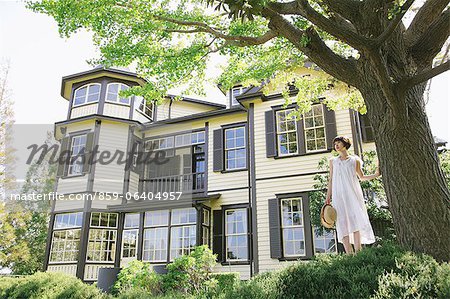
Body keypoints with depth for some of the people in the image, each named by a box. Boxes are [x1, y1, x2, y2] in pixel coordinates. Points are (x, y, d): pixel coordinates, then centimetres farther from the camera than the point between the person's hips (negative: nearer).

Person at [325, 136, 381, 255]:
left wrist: (376, 174, 4)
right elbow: (331, 179, 13)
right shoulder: (333, 161, 15)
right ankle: (349, 254, -5)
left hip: (353, 193, 0)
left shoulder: (355, 160, 12)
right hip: (339, 195, 1)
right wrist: (328, 197, 7)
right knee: (343, 222, -6)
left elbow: (361, 177, 19)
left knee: (356, 219, -8)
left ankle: (357, 252, -6)